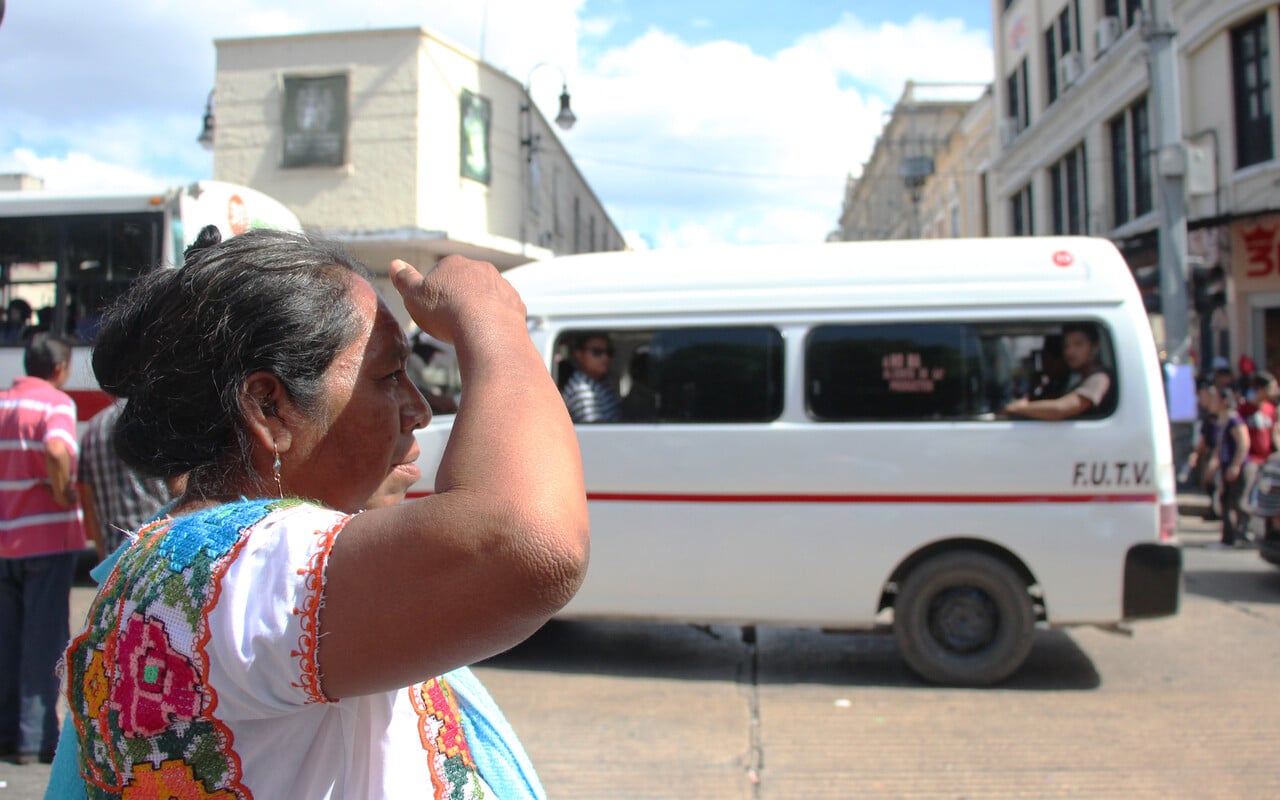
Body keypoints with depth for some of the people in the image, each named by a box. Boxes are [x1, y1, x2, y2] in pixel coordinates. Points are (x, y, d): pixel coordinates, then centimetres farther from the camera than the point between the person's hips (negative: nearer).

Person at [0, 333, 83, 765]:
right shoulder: (55, 403, -10)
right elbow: (57, 450, -29)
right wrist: (63, 495, -15)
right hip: (47, 537, -6)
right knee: (44, 640, 2)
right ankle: (35, 738, 5)